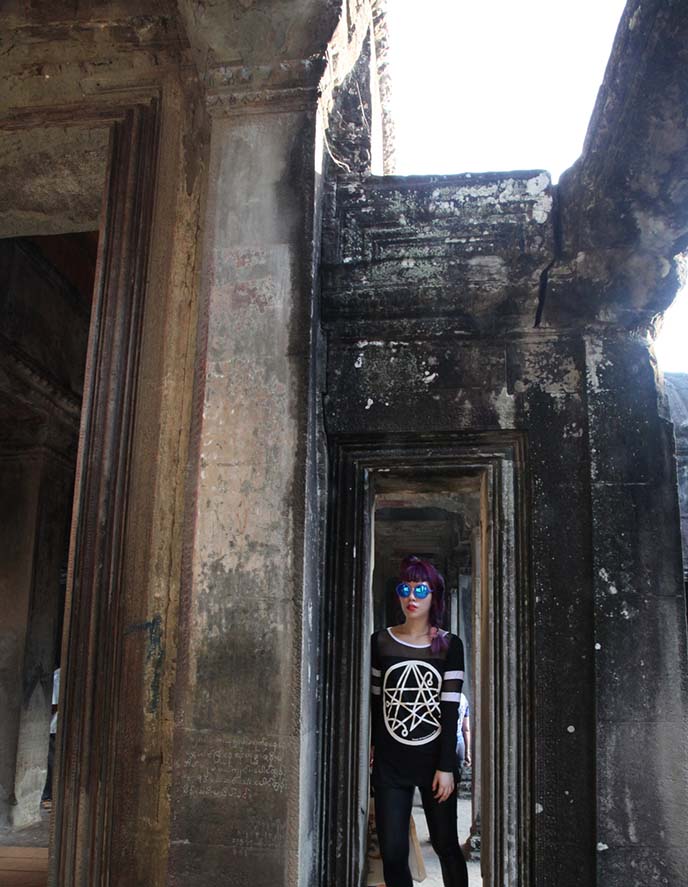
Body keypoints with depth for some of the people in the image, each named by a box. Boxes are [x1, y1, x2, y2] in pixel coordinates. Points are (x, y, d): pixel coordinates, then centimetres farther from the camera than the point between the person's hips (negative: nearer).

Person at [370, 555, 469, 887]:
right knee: (393, 853, 0)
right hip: (390, 764, 1)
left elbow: (451, 709, -4)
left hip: (434, 761, -1)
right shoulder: (380, 642, 2)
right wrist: (371, 754, 5)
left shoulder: (450, 646, -1)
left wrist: (446, 767, -8)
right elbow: (374, 704, 7)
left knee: (446, 846, 7)